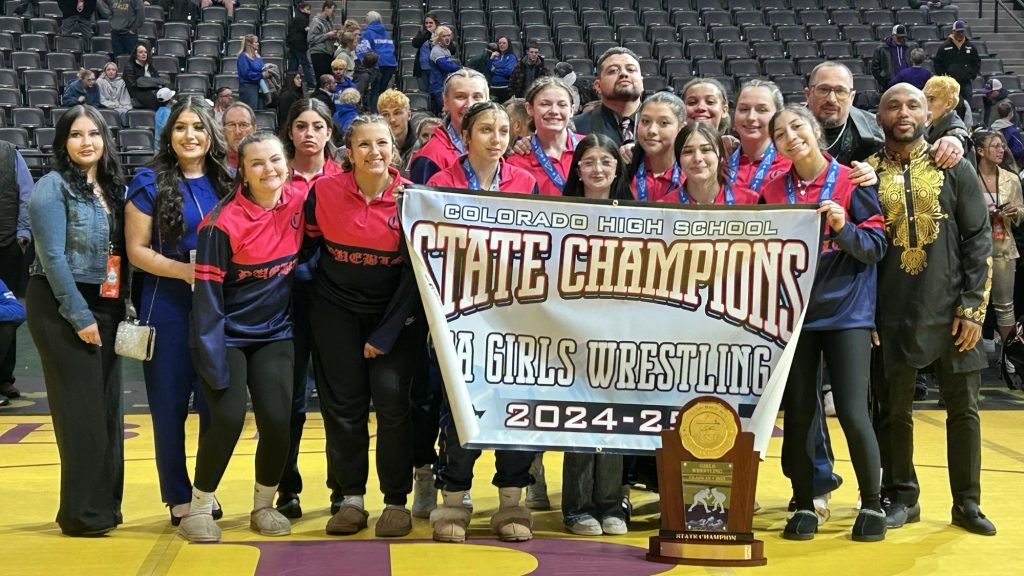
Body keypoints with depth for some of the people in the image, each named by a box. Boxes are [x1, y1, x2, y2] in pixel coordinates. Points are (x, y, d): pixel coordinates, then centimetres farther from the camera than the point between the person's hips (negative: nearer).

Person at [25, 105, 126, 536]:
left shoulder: (111, 187, 11)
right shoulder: (53, 187, -9)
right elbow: (53, 258, -15)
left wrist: (121, 307, 4)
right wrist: (80, 316, -16)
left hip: (105, 306, 7)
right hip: (62, 308, -7)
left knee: (108, 406, 9)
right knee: (82, 410, -4)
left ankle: (105, 503, 19)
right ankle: (82, 513, 5)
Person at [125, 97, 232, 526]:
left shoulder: (226, 183, 7)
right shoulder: (150, 183, -2)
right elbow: (136, 250, -5)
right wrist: (182, 270, -19)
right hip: (168, 309, -3)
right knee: (170, 405, 4)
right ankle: (178, 496, 16)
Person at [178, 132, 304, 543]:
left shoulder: (299, 205, -5)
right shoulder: (223, 224, -16)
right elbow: (207, 294, -15)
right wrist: (213, 362, -18)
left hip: (275, 334, 4)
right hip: (227, 335, -3)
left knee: (277, 419, -9)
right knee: (228, 418, -16)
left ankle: (264, 506, 14)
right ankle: (199, 509, 5)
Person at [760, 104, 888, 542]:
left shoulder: (851, 182, -2)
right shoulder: (774, 191, 7)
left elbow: (877, 245, -4)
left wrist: (843, 229, -19)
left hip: (846, 312, -3)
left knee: (852, 414, -7)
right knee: (798, 414, 4)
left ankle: (872, 504, 12)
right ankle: (804, 505, 18)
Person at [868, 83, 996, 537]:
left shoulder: (954, 169, 4)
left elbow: (979, 239, 2)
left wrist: (974, 307, -6)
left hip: (951, 312, 0)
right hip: (891, 316, 0)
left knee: (963, 409, 5)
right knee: (893, 409, 6)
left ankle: (967, 503, 18)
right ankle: (901, 497, 21)